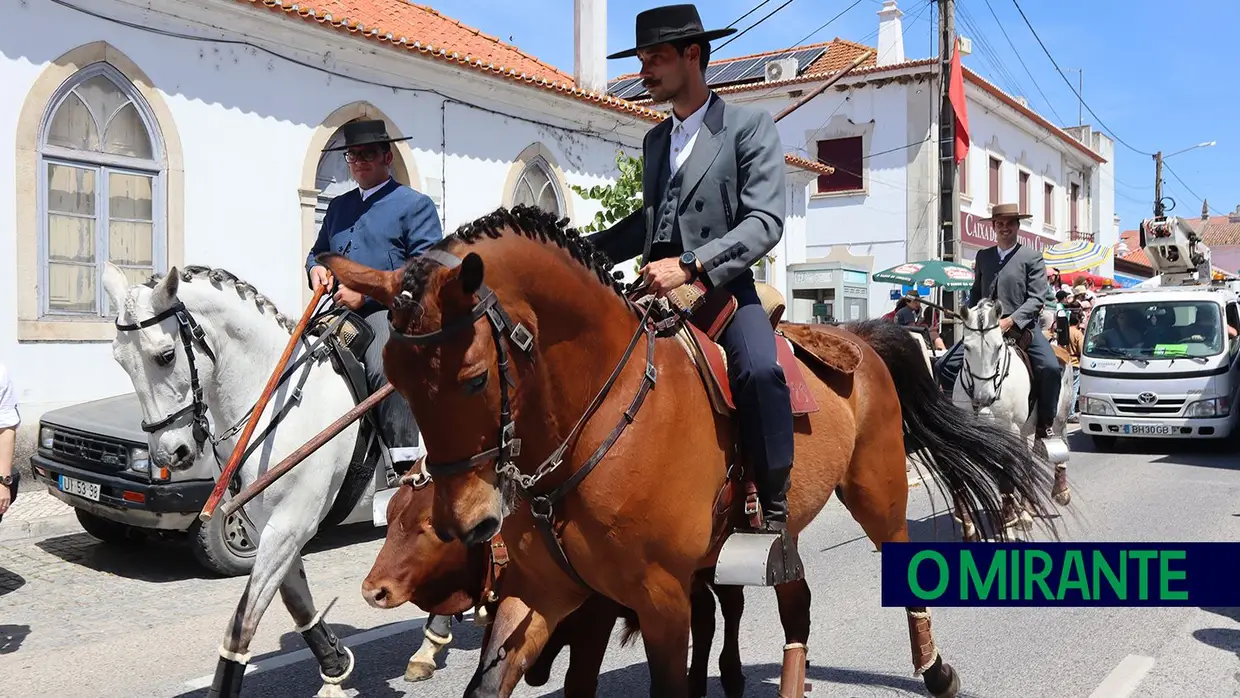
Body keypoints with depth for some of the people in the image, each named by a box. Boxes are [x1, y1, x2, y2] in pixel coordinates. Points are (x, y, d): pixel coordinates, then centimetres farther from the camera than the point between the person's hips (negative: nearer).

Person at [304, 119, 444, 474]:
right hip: (340, 312, 7)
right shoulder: (338, 206, 24)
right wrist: (316, 268, 8)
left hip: (389, 310, -7)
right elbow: (319, 251, 35)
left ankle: (406, 461, -39)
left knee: (385, 365, -34)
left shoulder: (416, 204, 4)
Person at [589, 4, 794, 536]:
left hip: (722, 288, -6)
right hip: (658, 292, 7)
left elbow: (765, 221, -13)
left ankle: (775, 511, -17)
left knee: (758, 370, -33)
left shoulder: (750, 126, -1)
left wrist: (690, 265, -26)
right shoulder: (655, 139, 18)